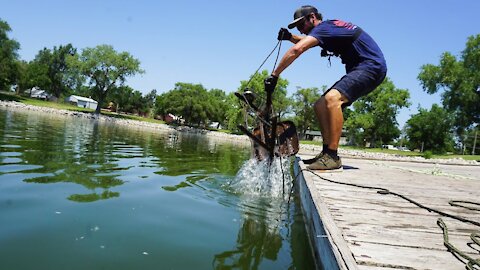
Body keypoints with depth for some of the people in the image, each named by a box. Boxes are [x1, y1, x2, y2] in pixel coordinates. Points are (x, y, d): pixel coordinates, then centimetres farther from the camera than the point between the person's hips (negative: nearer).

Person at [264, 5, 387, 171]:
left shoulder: (324, 27, -13)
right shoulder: (329, 27, 16)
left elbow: (297, 49, -30)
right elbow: (304, 43, 34)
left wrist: (274, 75, -26)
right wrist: (289, 37, 14)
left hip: (372, 66, -10)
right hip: (359, 70, 10)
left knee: (332, 98, -33)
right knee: (320, 106, 3)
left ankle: (333, 157, -31)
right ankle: (327, 152, 4)